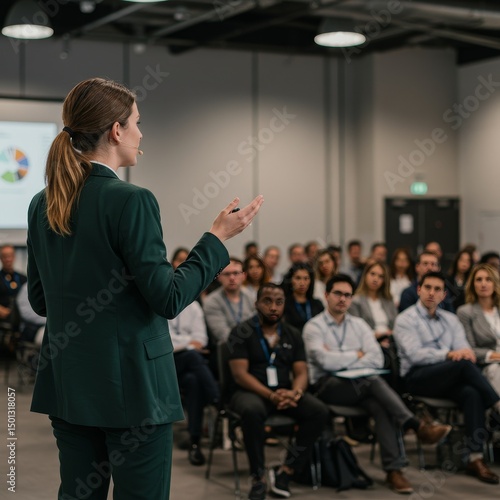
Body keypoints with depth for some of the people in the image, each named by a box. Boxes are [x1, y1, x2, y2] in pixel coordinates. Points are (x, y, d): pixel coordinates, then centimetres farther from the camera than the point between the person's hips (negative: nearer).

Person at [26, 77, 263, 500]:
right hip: (129, 386, -7)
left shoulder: (42, 205, 5)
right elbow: (168, 299, -15)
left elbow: (40, 300, 12)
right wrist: (218, 238, -6)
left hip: (67, 383, 7)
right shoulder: (130, 201, -16)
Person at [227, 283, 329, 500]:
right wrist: (270, 395, -25)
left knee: (319, 412, -22)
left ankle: (286, 471, -18)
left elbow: (301, 372, 6)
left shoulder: (293, 335, 11)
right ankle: (258, 477, -23)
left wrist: (295, 392, -19)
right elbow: (240, 374, -12)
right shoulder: (242, 333, -3)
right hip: (251, 392, -4)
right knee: (253, 411, -39)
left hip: (285, 393, 4)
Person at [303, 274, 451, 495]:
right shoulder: (314, 326, 3)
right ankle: (418, 426, -37)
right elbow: (326, 361, -15)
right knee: (374, 382, -32)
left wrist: (340, 360, -6)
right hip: (328, 386, -4)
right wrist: (357, 355, -1)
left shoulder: (359, 325, 17)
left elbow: (377, 359, 3)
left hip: (359, 385, 4)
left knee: (380, 406, -31)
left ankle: (394, 469, -37)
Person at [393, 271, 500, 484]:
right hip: (416, 378, -4)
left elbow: (463, 350, 8)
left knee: (472, 393, -31)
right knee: (464, 365, -32)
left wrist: (465, 352, -18)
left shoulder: (451, 319, 21)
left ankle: (475, 459, -36)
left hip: (448, 378, 5)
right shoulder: (406, 320, 4)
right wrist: (449, 355, -24)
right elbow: (415, 355, -12)